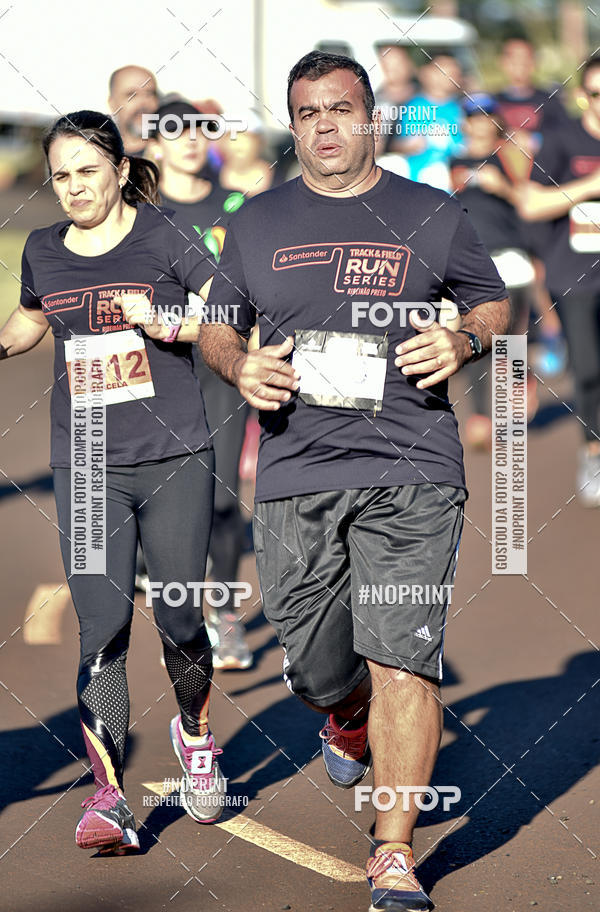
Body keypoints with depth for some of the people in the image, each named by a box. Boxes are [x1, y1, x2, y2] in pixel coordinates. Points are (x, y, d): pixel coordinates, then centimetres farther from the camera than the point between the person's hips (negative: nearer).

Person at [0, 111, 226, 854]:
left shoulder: (162, 236, -2)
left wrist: (164, 322, -19)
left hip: (174, 458, -2)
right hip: (86, 465, 2)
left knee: (178, 619, 2)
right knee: (102, 630, -8)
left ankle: (195, 732, 33)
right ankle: (107, 796, -10)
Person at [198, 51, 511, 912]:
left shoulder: (431, 215, 8)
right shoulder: (256, 223, 13)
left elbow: (495, 304, 17)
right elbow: (217, 326, 21)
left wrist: (463, 341, -5)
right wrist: (239, 366, -2)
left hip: (410, 469, -2)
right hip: (294, 475, 3)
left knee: (400, 659, -13)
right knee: (315, 666, 8)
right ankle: (348, 725, 46)